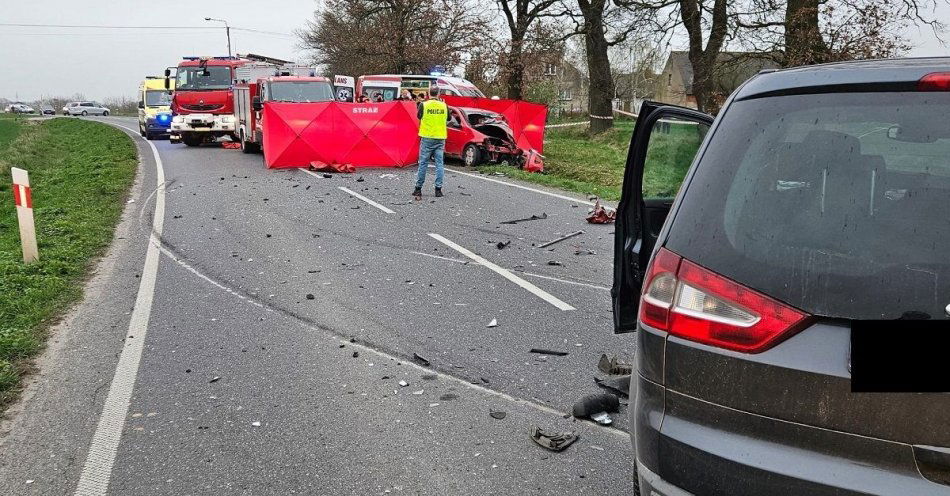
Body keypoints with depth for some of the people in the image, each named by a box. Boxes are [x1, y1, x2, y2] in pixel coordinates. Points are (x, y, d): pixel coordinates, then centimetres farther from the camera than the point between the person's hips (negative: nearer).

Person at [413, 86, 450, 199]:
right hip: (440, 138, 1)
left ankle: (418, 188, 10)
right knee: (439, 164, 5)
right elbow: (448, 118, 14)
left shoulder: (424, 105, -7)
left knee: (423, 163, 5)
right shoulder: (444, 105, -2)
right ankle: (438, 189, 2)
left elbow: (419, 116, 9)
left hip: (427, 138, -1)